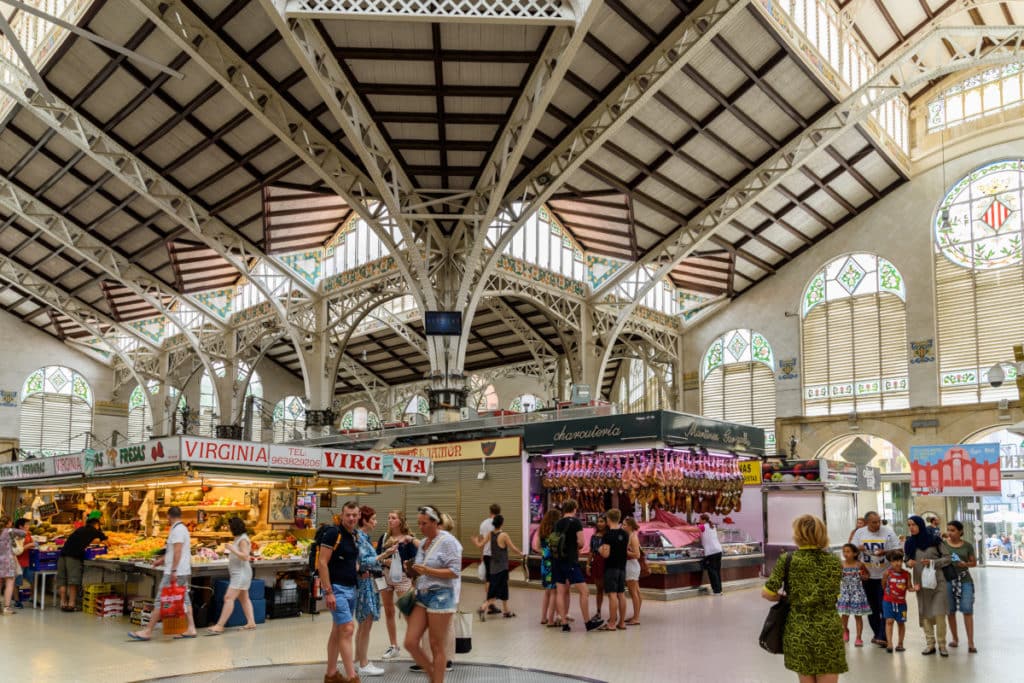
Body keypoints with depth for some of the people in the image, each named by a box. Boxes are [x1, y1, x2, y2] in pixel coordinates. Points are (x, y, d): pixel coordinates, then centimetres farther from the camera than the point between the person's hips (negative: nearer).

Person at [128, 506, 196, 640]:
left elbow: (177, 551, -22)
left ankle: (148, 631, -1)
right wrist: (161, 559, 36)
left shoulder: (177, 530, -14)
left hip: (175, 573, -10)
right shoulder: (182, 528, 18)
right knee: (184, 600, 10)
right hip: (184, 572, 10)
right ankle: (190, 629, 10)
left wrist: (173, 570, -25)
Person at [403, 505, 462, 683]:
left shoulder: (447, 541, -9)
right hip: (422, 595, 8)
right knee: (410, 643, 3)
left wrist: (428, 571, -20)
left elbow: (455, 572, -15)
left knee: (436, 647, 1)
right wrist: (413, 570, 2)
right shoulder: (423, 543, 14)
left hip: (440, 596, -8)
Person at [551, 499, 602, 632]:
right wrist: (577, 548, 10)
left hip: (557, 560, 6)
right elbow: (581, 542, -12)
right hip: (570, 561, -6)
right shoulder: (576, 522, -6)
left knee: (561, 592, 7)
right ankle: (588, 622, 2)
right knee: (584, 591, 0)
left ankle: (564, 624, 8)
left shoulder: (557, 523, 10)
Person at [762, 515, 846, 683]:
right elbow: (833, 596, 5)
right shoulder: (835, 562, 3)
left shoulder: (787, 560, -4)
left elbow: (767, 593, -7)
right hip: (829, 631, 1)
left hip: (798, 631, 0)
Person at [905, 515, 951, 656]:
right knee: (924, 613, 4)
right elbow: (906, 560, 15)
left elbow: (947, 558, -1)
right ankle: (930, 644, 12)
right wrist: (908, 563, -8)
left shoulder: (934, 541, -4)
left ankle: (942, 644, 4)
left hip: (937, 582, -3)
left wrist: (932, 562, -16)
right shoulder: (909, 543, 6)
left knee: (939, 613, -7)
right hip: (920, 583, 3)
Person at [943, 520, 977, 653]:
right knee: (950, 610, 9)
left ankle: (970, 642, -5)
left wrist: (965, 564, -12)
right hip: (947, 580, 1)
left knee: (967, 609, -8)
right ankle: (954, 638, 25)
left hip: (964, 580, -1)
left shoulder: (967, 546, 0)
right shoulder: (942, 545, 0)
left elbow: (974, 562, 7)